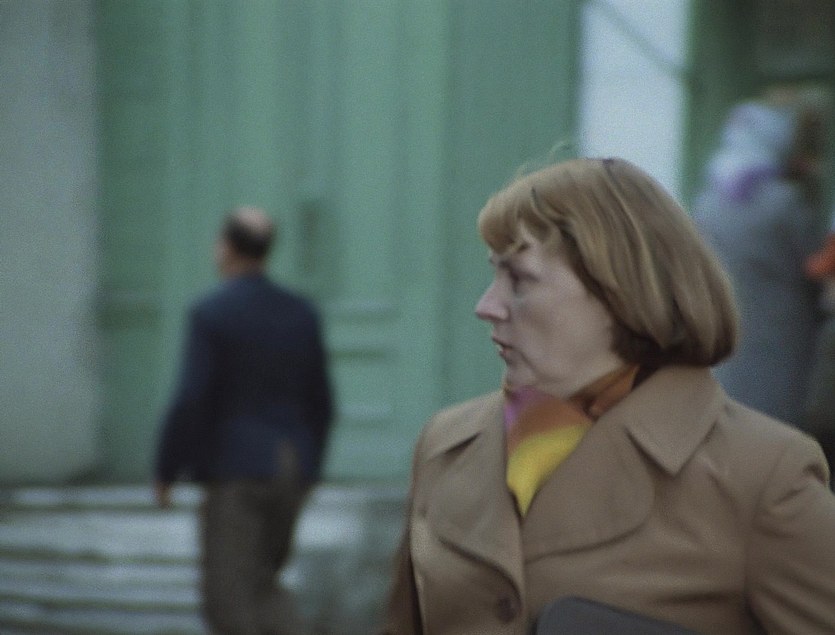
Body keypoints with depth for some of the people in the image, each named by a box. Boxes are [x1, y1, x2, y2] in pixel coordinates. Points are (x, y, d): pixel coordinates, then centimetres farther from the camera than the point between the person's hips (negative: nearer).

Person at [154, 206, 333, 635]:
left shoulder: (210, 314, -10)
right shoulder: (301, 313, 7)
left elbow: (190, 402, -15)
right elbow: (319, 403, 11)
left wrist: (165, 472, -4)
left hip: (234, 472, -6)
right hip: (290, 470, 6)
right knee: (258, 588, 19)